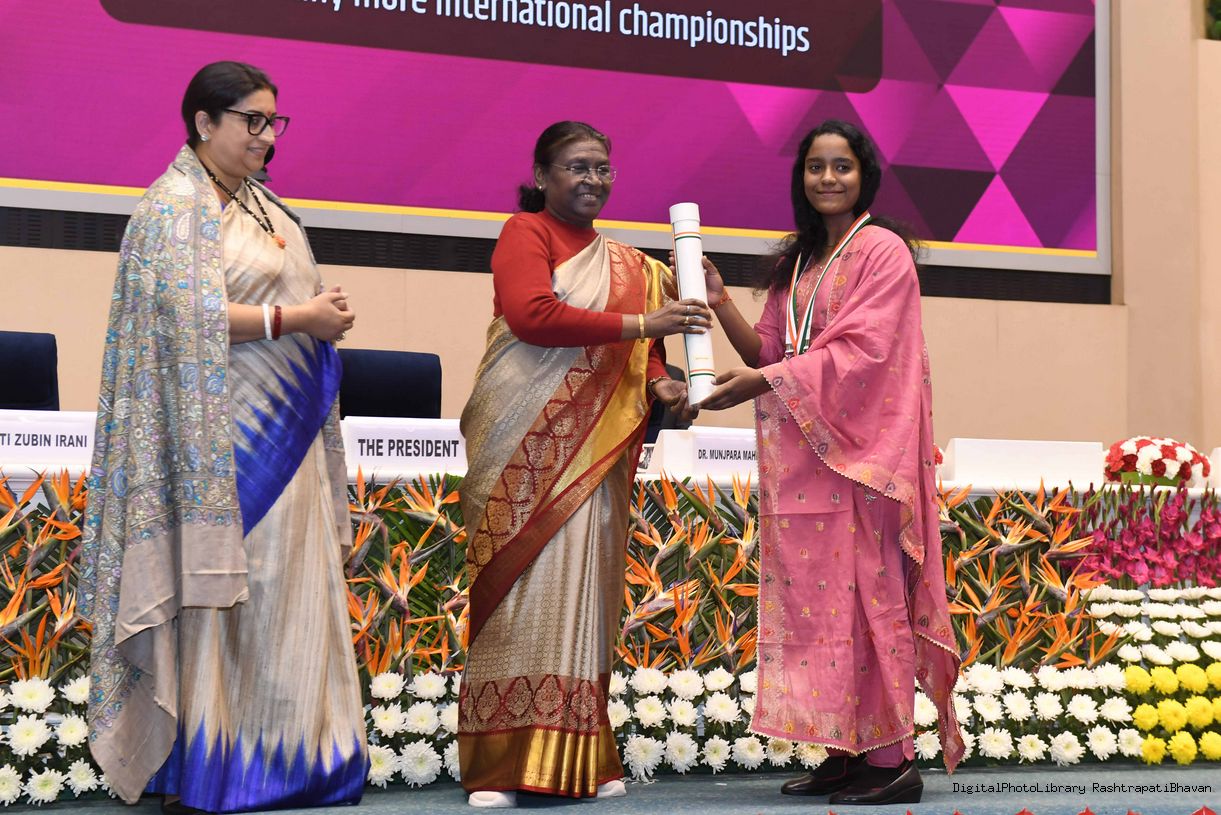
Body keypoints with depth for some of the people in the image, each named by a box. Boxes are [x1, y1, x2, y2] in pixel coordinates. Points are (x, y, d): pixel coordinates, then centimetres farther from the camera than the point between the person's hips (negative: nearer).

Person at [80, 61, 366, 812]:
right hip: (228, 433, -9)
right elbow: (190, 314, -19)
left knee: (286, 593, 6)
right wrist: (295, 318, -17)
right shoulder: (176, 206, -8)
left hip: (285, 432, 9)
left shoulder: (261, 206, 18)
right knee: (220, 594, -6)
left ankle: (282, 753, 11)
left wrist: (325, 316, 5)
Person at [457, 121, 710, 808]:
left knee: (584, 593, 3)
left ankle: (583, 761, 5)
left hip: (594, 454, 6)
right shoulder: (527, 234, 2)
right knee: (523, 589, -9)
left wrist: (661, 386, -4)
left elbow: (644, 358, 20)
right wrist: (638, 324, -17)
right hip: (526, 448, -5)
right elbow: (530, 313, -16)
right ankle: (501, 767, -8)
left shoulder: (631, 269, 21)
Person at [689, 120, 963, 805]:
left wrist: (764, 382, -18)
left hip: (857, 448, -7)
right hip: (799, 453, 7)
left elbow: (863, 350, -14)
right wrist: (719, 301, 0)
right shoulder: (799, 262, 19)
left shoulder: (882, 250, -3)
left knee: (865, 589, -9)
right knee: (812, 593, 4)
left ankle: (892, 758, -6)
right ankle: (846, 753, 9)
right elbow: (767, 350, 14)